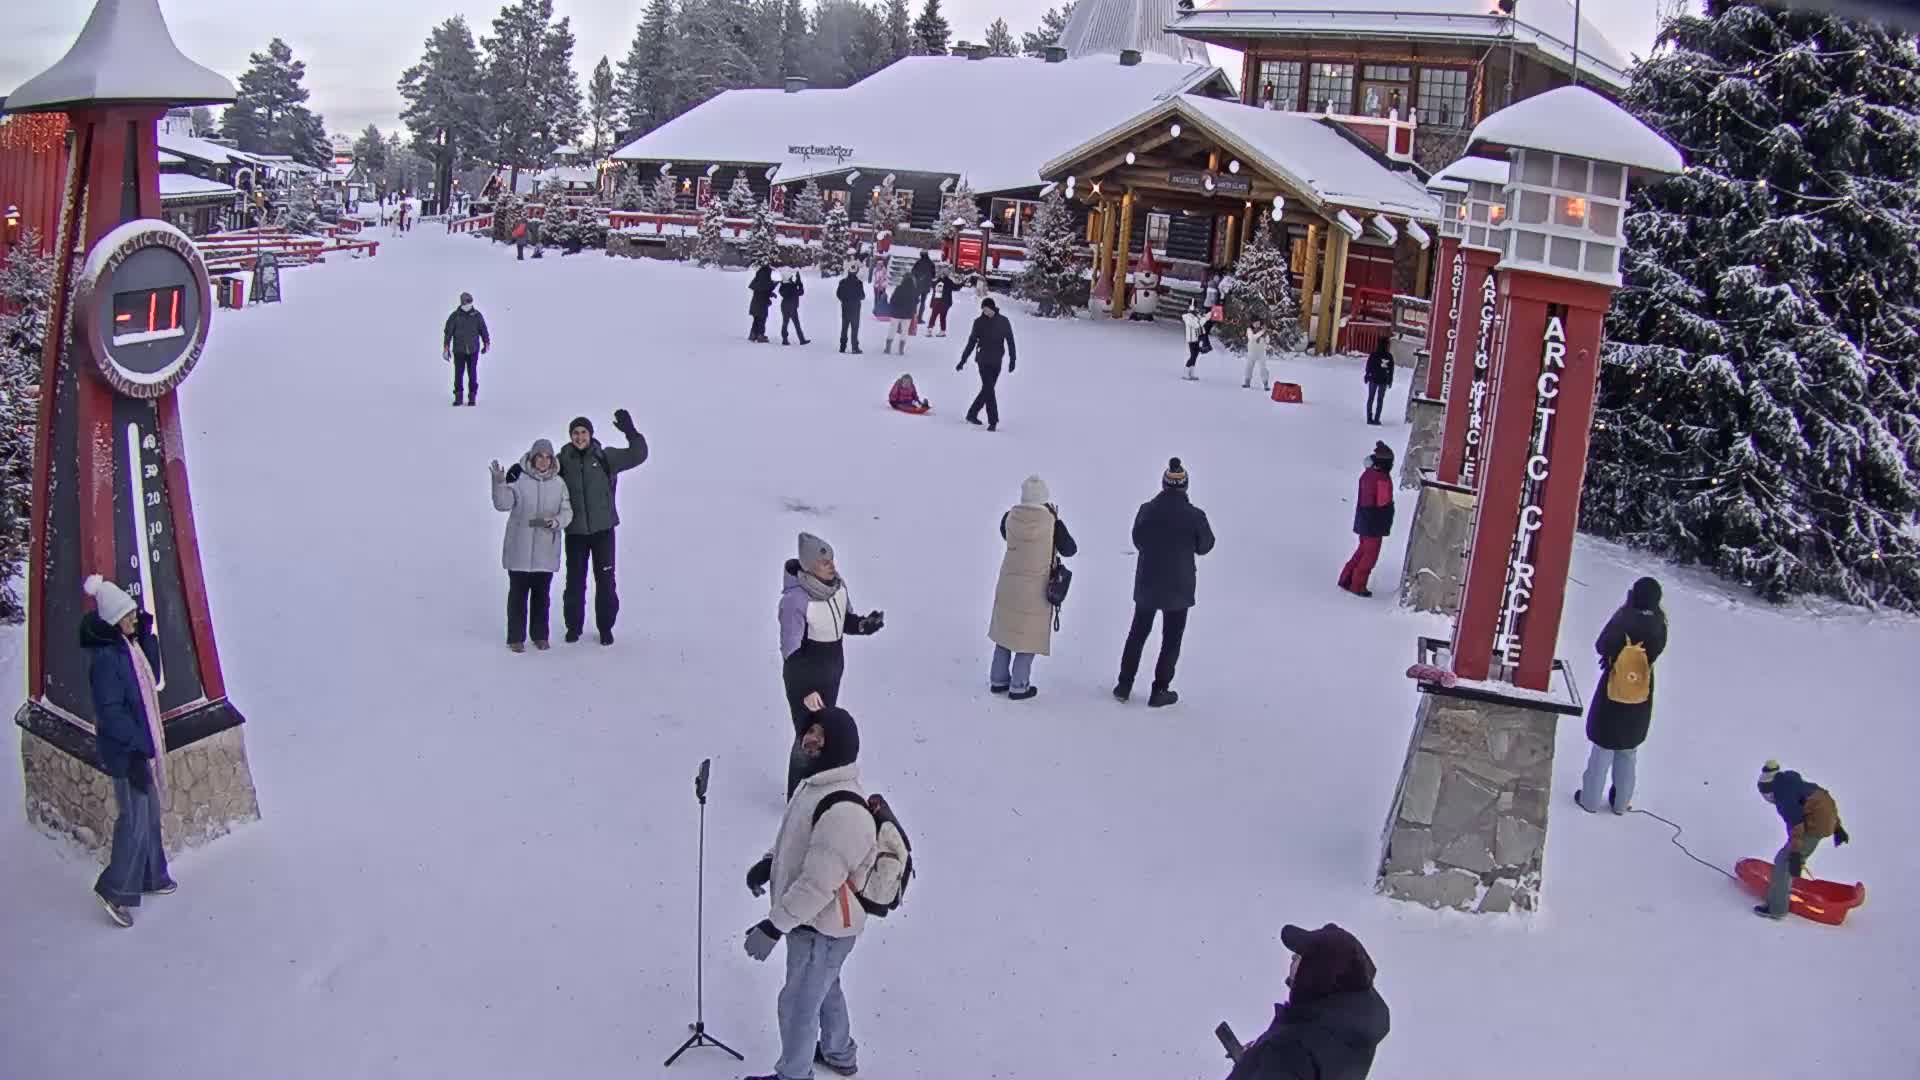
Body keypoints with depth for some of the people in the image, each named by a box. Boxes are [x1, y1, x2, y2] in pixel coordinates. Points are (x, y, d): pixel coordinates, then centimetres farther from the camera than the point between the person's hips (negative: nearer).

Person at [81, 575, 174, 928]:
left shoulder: (130, 645, 6)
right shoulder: (105, 657, -21)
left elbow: (150, 679, 16)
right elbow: (110, 711, -22)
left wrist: (146, 635, 5)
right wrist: (138, 744, -21)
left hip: (143, 742, 9)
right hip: (126, 751, -9)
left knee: (150, 813, 18)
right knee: (135, 818, -6)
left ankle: (151, 877, 32)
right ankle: (115, 889, 5)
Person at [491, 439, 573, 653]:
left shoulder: (558, 483, 3)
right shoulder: (518, 477, -6)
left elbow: (567, 512, 5)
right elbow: (503, 504, -11)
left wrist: (555, 521, -15)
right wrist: (499, 483, -26)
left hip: (546, 550, 3)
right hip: (519, 549, -3)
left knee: (542, 593, 11)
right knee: (518, 592, 3)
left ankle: (540, 635, 24)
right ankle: (516, 637, 13)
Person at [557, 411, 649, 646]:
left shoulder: (605, 456, -3)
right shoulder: (564, 460, 0)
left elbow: (638, 456, -6)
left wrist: (630, 432, -20)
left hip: (602, 528, -1)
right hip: (575, 531, 1)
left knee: (605, 579, 4)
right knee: (575, 579, 9)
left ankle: (605, 627, 16)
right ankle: (573, 625, 23)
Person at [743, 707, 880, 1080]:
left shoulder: (843, 811, -36)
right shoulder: (815, 782, -3)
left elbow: (818, 884, -33)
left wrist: (774, 926, -27)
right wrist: (768, 862, 2)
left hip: (821, 929, -9)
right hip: (815, 919, 9)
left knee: (798, 1004, 11)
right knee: (824, 988, 29)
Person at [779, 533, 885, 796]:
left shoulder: (837, 583, -9)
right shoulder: (795, 600, -29)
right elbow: (791, 651, -25)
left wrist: (865, 624, -13)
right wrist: (805, 691, -27)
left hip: (832, 672, 7)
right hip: (804, 679, -7)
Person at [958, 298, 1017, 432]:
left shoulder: (1003, 321, 0)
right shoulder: (979, 322, -2)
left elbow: (1010, 341, 4)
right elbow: (971, 342, 3)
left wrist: (1013, 359, -1)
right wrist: (963, 360, 3)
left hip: (996, 362, 3)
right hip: (983, 360, -3)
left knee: (987, 389, 9)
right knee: (989, 390, -9)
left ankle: (972, 414, 26)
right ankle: (993, 422, -9)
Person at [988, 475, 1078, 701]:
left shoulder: (1010, 517, -9)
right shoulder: (1052, 523, -18)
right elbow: (1070, 550, -4)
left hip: (1008, 585, 4)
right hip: (1036, 589, -4)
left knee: (1005, 631, 19)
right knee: (1029, 637, 9)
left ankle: (998, 680, 28)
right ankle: (1019, 686, 13)